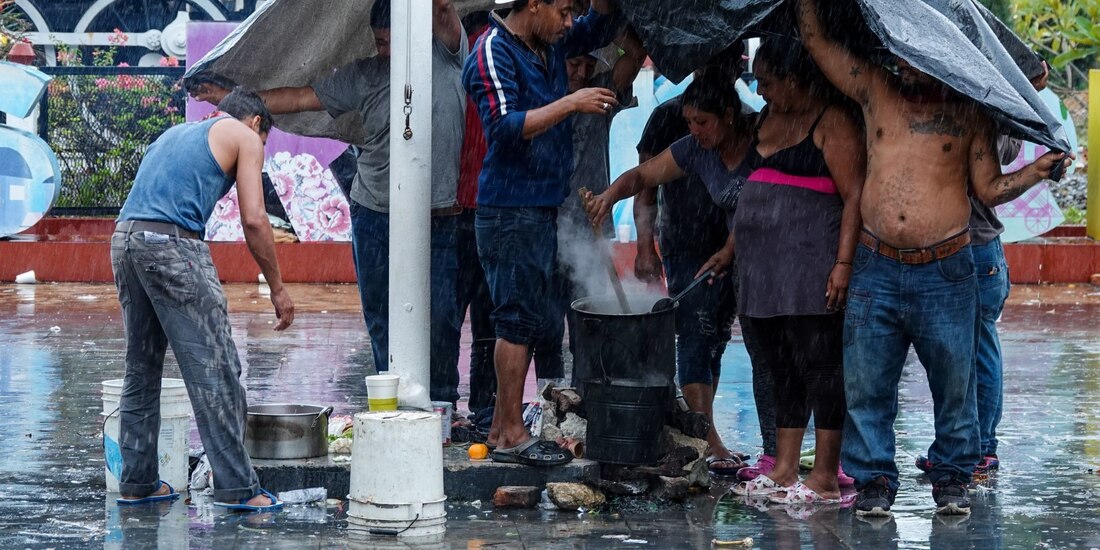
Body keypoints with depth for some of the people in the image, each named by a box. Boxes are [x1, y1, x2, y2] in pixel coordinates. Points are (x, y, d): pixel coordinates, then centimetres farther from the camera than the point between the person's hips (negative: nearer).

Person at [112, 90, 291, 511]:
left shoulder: (176, 133, 31)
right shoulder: (244, 137, 10)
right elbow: (253, 220, 0)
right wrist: (278, 288, 7)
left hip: (123, 238, 8)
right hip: (171, 243, -8)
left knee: (141, 367, 16)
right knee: (214, 369, -4)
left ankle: (136, 481, 19)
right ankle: (236, 487, -4)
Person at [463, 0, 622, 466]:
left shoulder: (548, 45, 12)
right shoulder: (493, 53, -13)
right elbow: (505, 128, -24)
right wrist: (569, 104, -24)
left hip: (542, 206, 9)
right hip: (511, 211, -9)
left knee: (524, 321, 11)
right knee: (518, 319, -7)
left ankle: (501, 429, 16)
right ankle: (511, 433, -3)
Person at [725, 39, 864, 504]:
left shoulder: (833, 123, -7)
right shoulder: (767, 118, 18)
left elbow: (855, 196, -13)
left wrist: (844, 263, -20)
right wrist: (730, 251, 23)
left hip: (811, 263, -9)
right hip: (764, 265, 9)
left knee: (818, 367, -7)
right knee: (782, 370, 10)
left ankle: (825, 479, -6)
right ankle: (783, 472, 15)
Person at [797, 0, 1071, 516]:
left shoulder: (968, 110, 4)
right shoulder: (874, 88, 8)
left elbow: (988, 187, 6)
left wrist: (1033, 173, -10)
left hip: (945, 271, -1)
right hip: (875, 268, 1)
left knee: (953, 382, 4)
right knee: (866, 382, 2)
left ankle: (951, 476, 18)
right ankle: (874, 478, 11)